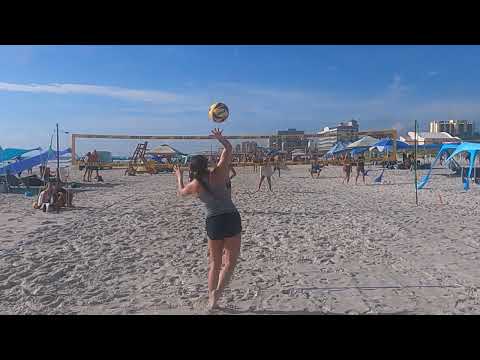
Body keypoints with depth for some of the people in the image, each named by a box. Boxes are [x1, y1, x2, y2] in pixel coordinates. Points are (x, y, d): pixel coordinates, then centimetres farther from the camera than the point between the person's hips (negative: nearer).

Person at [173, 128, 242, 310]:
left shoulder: (194, 185, 3)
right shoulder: (217, 174, -3)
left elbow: (181, 192, 27)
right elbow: (228, 149, 6)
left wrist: (179, 177, 42)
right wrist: (220, 137, 20)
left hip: (213, 222, 2)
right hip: (232, 219, -2)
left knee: (214, 263, 18)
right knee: (230, 261, 8)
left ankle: (211, 298, 20)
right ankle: (217, 291, -9)